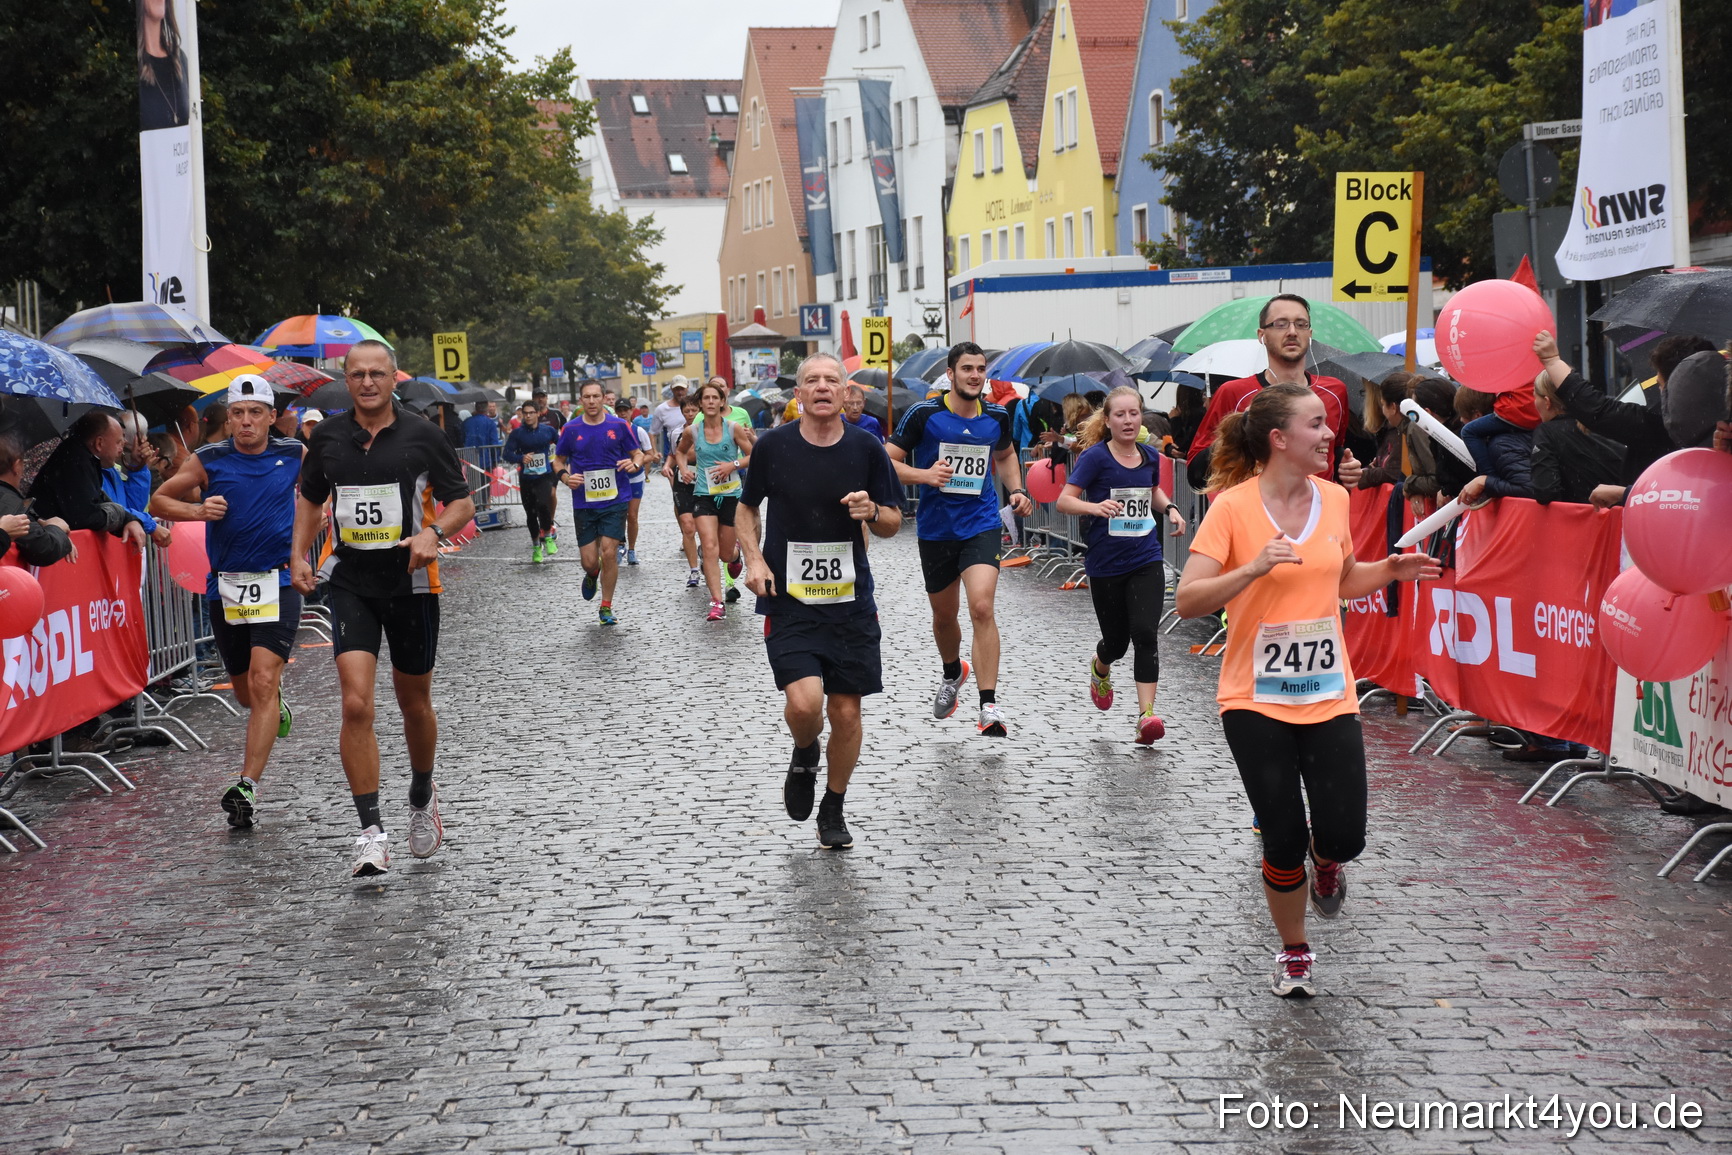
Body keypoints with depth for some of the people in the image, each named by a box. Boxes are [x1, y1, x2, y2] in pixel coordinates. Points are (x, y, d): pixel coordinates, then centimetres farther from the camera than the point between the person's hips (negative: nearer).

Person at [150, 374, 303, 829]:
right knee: (245, 691, 14)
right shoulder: (208, 460, -3)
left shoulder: (294, 454, 0)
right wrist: (198, 510, -13)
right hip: (225, 586, 2)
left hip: (277, 584, -2)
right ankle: (277, 713, 50)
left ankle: (247, 787, -18)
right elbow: (159, 500, 5)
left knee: (263, 681, -17)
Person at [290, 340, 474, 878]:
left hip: (412, 583, -1)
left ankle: (422, 795, 41)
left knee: (414, 704, 13)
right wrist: (299, 553, 5)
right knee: (356, 704, -14)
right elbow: (311, 498, 19)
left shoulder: (422, 435, -4)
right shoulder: (328, 436, 4)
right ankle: (371, 831, -13)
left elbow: (462, 502, 0)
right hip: (350, 585, 1)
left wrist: (432, 533, -19)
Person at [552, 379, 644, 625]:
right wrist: (566, 477, -7)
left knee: (609, 552, -10)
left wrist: (634, 464, -13)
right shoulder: (571, 429, 1)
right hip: (583, 502, 1)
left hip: (615, 500, -1)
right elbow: (558, 461, 13)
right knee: (589, 561, 1)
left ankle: (606, 607, 7)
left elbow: (638, 454, 9)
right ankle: (592, 576, 40)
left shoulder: (619, 426, 0)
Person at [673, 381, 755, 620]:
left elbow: (752, 456, -1)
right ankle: (717, 603, -12)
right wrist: (683, 467, 1)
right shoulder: (692, 431, 0)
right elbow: (680, 452, 20)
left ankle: (736, 553, 49)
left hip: (731, 494, 0)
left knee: (726, 554, 9)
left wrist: (733, 465, -17)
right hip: (703, 495, 0)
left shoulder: (734, 428, -6)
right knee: (710, 548, -15)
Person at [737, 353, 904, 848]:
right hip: (788, 602, -2)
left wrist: (872, 512, -15)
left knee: (846, 713, 4)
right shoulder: (773, 445, -3)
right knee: (804, 702, -19)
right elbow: (747, 508, 13)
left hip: (851, 601, 2)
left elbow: (893, 524, 7)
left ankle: (833, 809, 27)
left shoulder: (865, 448, -1)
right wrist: (753, 558, -4)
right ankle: (804, 755, 17)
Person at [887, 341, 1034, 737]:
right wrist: (924, 474, -24)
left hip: (982, 524, 0)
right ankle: (953, 674, 49)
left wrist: (1017, 490, 7)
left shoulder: (997, 416, 2)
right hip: (936, 529, 0)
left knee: (981, 607, -20)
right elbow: (888, 462, -7)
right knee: (944, 615, 16)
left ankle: (989, 706, -19)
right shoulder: (923, 414, -8)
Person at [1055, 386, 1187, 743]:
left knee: (1145, 634, -14)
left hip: (1146, 560, 3)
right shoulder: (1096, 456, -9)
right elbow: (1064, 501, -14)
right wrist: (1094, 506, -32)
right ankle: (1100, 666, 48)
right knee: (1117, 640, 10)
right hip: (1106, 563, -2)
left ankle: (1146, 714, -13)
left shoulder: (1149, 456, 6)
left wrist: (1170, 508, 7)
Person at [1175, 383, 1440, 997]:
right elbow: (1187, 600, -16)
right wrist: (1253, 567, -29)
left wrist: (1389, 570, 3)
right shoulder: (1234, 507, -11)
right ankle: (1293, 953, 24)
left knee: (1344, 836, -6)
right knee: (1284, 842, -1)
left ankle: (1326, 863, 32)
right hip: (1256, 703, -3)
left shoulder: (1334, 499, 4)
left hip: (1329, 696, 4)